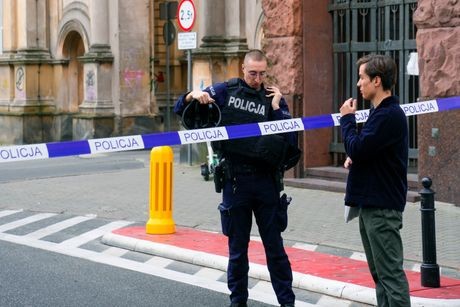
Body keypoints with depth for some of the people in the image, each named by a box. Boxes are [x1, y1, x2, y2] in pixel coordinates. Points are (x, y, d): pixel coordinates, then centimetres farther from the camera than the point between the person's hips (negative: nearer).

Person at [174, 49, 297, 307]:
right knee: (237, 248, 9)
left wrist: (277, 107, -11)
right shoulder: (225, 91, 3)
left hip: (266, 181, 0)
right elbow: (180, 109, 5)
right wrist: (193, 96, -16)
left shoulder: (273, 98, 4)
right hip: (235, 180, 0)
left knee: (275, 246, 6)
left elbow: (291, 139, -5)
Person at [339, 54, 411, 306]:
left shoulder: (389, 115, -17)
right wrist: (354, 158, 1)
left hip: (382, 208, -10)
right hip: (371, 203, 10)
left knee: (390, 273, -8)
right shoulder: (379, 112, 15)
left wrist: (347, 118, -7)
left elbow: (357, 149, -22)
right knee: (379, 272, 14)